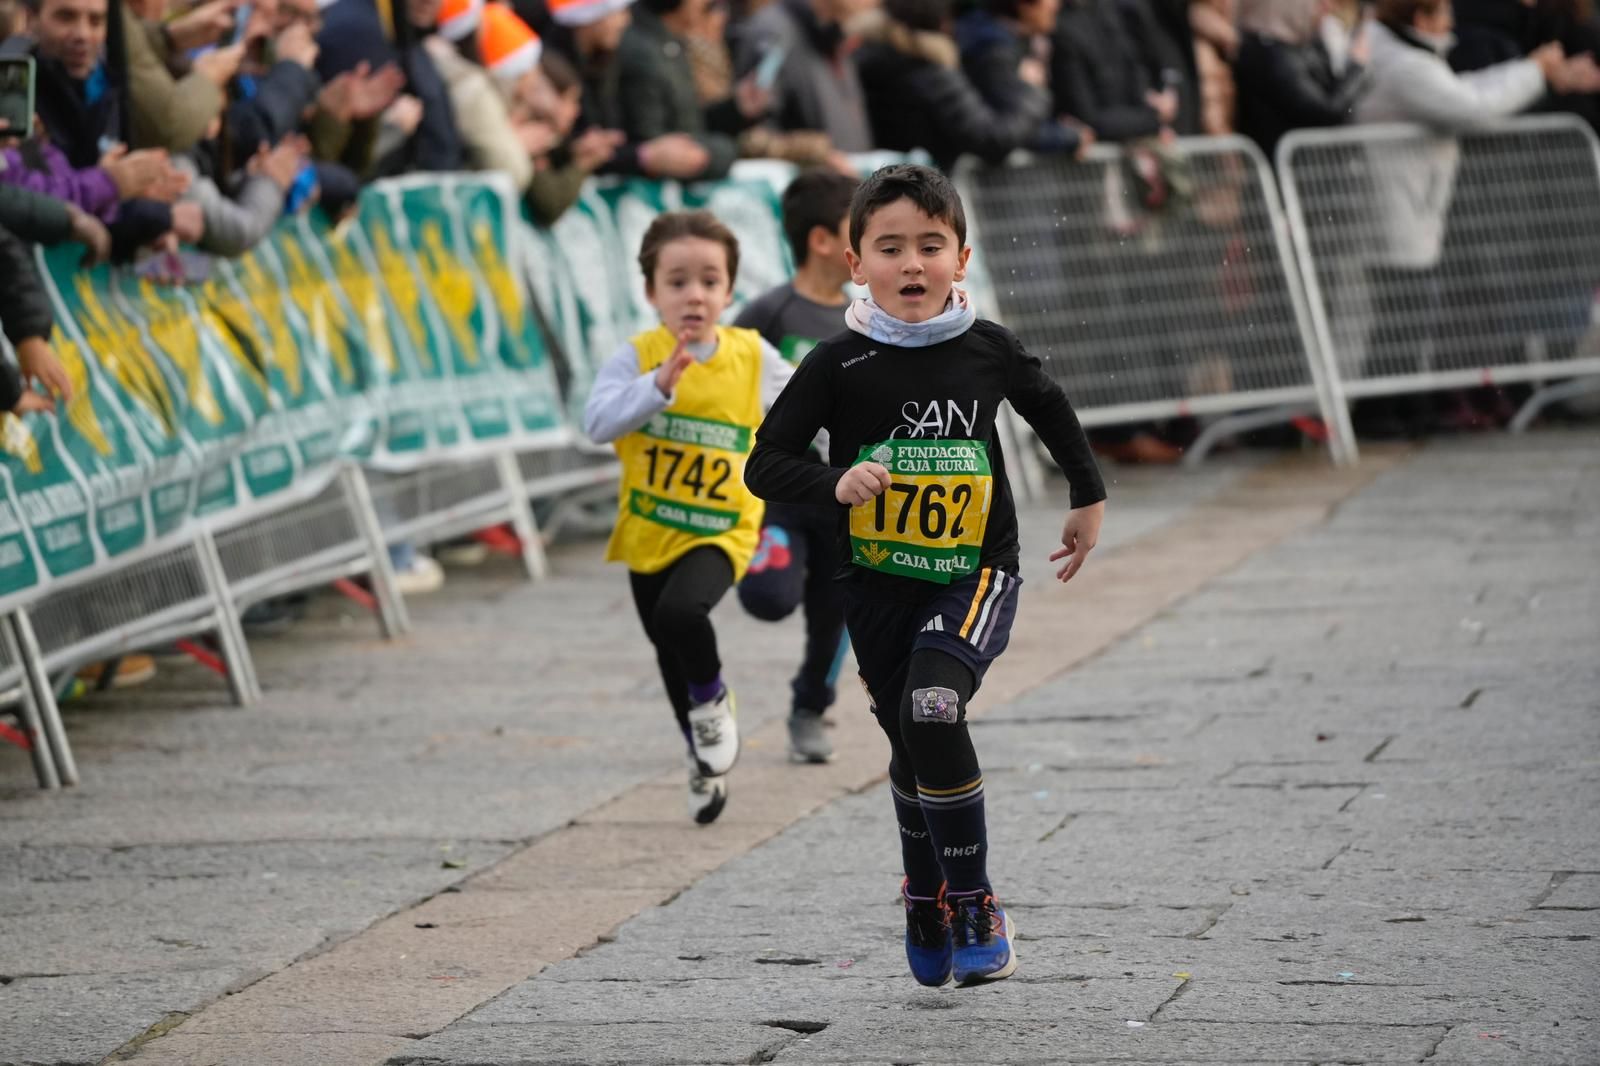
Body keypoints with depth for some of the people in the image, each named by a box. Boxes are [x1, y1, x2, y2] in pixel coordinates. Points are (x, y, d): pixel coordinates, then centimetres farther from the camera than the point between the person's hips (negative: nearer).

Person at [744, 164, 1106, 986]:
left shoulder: (987, 350, -4)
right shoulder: (838, 365, -8)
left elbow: (1049, 408, 18)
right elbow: (764, 465, -7)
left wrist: (1088, 500, 26)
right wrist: (836, 483, -25)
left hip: (975, 571, -1)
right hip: (878, 583, 1)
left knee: (932, 711, -24)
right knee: (912, 748, 10)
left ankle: (974, 908, -12)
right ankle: (927, 905, 35)